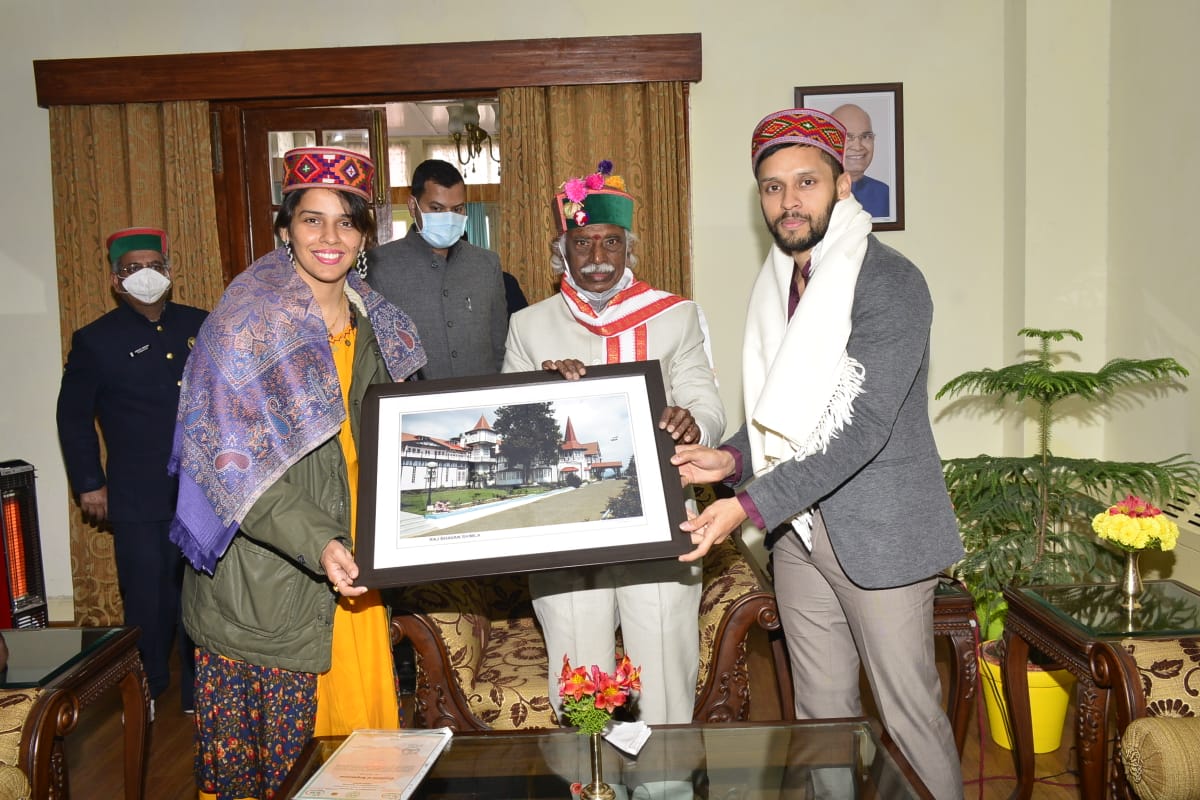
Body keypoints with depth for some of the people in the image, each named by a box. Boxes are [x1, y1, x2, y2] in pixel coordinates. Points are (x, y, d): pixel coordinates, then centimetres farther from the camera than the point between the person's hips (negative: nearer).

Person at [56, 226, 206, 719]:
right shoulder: (95, 340, -1)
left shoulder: (201, 326, 7)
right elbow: (73, 416, 5)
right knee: (148, 602, 6)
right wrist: (88, 483, 3)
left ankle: (199, 691, 25)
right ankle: (148, 693, 27)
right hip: (138, 499, -2)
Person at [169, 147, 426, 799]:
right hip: (264, 572, -5)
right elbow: (233, 458, -17)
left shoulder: (372, 322, 9)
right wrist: (317, 543, -27)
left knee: (354, 710, 10)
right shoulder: (250, 315, -10)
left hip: (349, 559, 6)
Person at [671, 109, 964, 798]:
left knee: (909, 715, 5)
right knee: (822, 713, 17)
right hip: (797, 529, 7)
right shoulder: (779, 284, 9)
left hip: (878, 533, -7)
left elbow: (862, 425, -23)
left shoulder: (890, 282, -15)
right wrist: (733, 458, -3)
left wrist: (749, 506, -27)